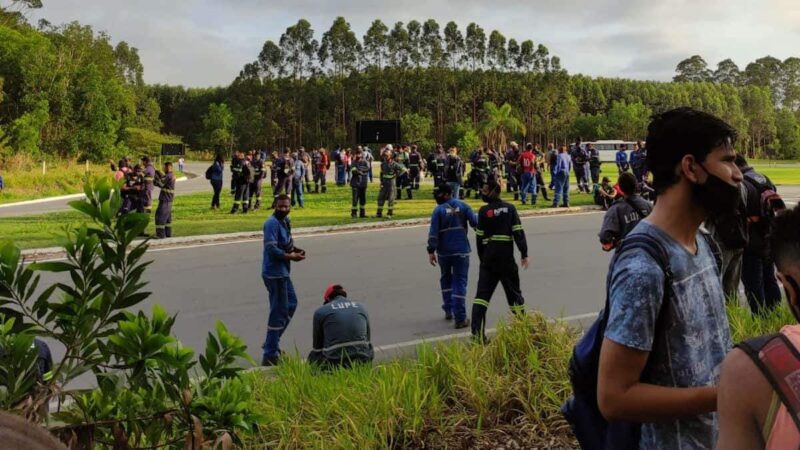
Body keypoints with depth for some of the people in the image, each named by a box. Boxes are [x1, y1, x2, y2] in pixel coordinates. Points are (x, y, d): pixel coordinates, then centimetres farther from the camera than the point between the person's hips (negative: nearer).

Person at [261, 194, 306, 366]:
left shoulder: (285, 221, 11)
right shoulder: (272, 223, -17)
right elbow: (271, 248, -24)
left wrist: (295, 250, 0)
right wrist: (290, 257, -19)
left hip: (282, 272, 10)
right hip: (274, 273, -10)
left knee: (291, 303, 23)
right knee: (279, 313, -4)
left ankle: (272, 343, 33)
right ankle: (270, 355, 4)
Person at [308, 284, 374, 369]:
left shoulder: (320, 311, 8)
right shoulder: (362, 308, 17)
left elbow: (318, 347, 15)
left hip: (335, 362, -3)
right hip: (363, 361, 3)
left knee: (313, 356, 28)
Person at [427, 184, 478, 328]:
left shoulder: (438, 210, -4)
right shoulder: (463, 206, 0)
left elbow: (433, 232, -9)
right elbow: (475, 223, -5)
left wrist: (431, 251, -7)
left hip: (444, 251, 1)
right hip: (461, 250, 0)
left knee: (446, 278, 22)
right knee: (460, 281, 0)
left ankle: (448, 310, 25)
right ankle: (460, 318, -6)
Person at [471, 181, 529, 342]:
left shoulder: (483, 211, 0)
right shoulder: (509, 208, 0)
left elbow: (479, 237, 2)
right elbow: (518, 232, -5)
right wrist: (524, 254, -2)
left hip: (489, 256, 0)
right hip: (506, 256, 0)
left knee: (482, 293, 1)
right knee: (513, 291, 14)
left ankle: (477, 332, -9)